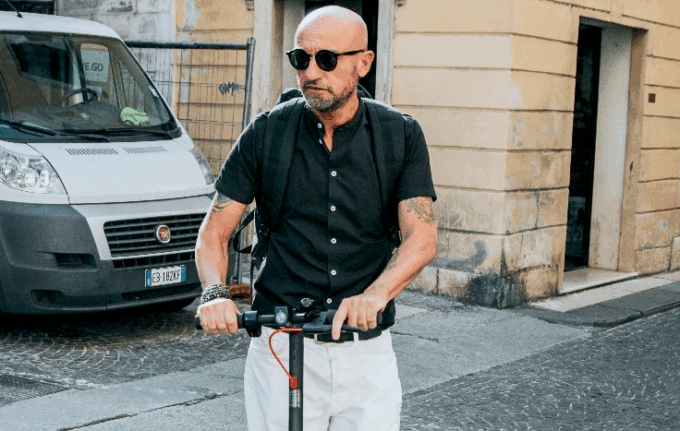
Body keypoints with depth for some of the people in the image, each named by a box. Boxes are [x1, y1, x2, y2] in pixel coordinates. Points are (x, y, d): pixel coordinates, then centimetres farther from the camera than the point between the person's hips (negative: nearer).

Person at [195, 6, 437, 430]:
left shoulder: (401, 137, 0)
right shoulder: (266, 135, 1)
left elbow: (422, 237, -11)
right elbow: (214, 232, 1)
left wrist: (375, 295, -30)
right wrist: (216, 292, -20)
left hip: (367, 352, 0)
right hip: (281, 347, 0)